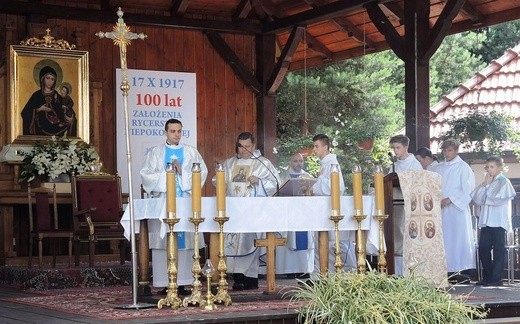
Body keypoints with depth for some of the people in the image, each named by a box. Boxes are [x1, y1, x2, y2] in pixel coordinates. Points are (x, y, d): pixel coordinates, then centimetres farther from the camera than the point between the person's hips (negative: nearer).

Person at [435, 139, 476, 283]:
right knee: (444, 240, 1)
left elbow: (467, 190, -6)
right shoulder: (439, 168, 16)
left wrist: (450, 199, -13)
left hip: (458, 209, -5)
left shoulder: (463, 167, 1)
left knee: (459, 238, -8)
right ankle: (448, 271, 2)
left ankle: (458, 270, -9)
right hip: (441, 209, 5)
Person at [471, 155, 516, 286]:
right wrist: (485, 185, -2)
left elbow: (499, 200, -15)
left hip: (499, 222, -6)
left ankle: (496, 279, 0)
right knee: (483, 249, 5)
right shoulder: (486, 183, 17)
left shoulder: (504, 182, -2)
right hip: (486, 222, 6)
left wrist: (484, 200, -1)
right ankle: (487, 277, 13)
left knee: (498, 250, -3)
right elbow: (477, 200, 4)